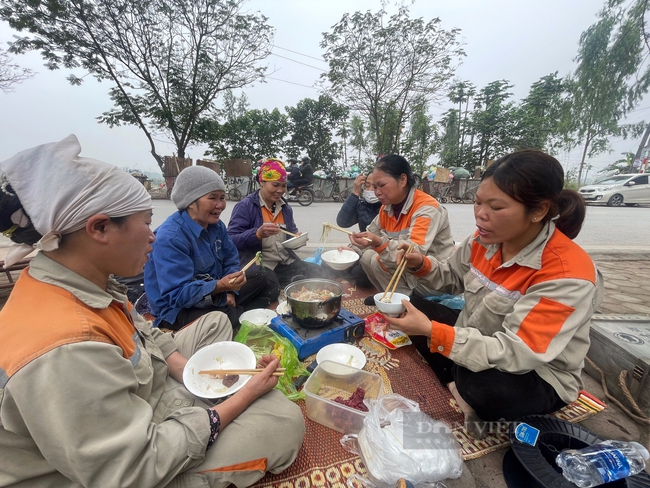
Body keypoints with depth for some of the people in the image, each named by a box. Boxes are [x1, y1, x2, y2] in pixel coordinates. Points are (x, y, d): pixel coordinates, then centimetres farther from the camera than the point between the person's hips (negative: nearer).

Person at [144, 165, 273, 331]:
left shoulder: (215, 225, -2)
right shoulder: (170, 237, -26)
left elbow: (231, 260, 5)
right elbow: (177, 294, -29)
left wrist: (229, 290, -11)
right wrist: (219, 286, -42)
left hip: (213, 295, 8)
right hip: (178, 309, -8)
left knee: (260, 279, 11)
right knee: (230, 319, -32)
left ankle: (242, 316, -3)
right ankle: (241, 317, 0)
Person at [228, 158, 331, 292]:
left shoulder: (285, 207, 14)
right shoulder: (245, 206, -7)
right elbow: (230, 240, -13)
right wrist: (258, 234, -29)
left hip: (286, 261, 6)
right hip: (257, 263, -6)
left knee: (321, 275, -10)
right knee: (271, 288, -37)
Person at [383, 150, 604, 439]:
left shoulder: (567, 275, -30)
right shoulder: (485, 239, -11)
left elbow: (514, 354, -34)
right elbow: (453, 278, 5)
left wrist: (431, 331, -42)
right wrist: (421, 265, -16)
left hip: (539, 376, -6)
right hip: (477, 340, 6)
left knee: (483, 385, -37)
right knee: (415, 306, 0)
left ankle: (472, 398, 1)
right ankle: (461, 394, -5)